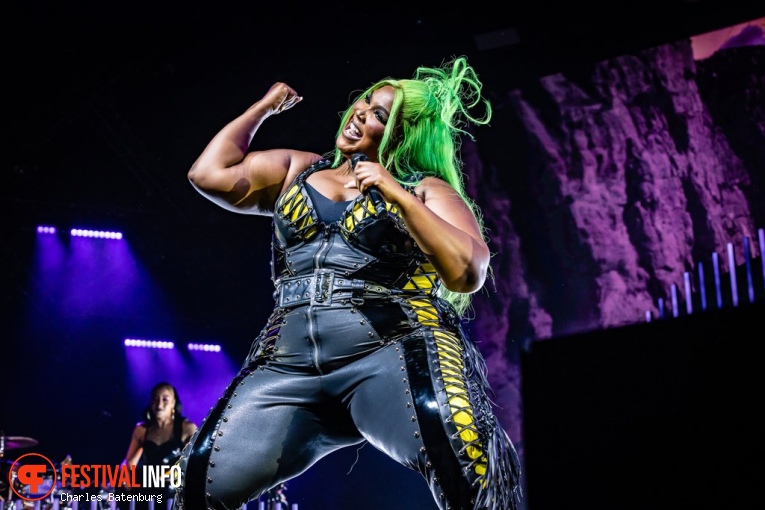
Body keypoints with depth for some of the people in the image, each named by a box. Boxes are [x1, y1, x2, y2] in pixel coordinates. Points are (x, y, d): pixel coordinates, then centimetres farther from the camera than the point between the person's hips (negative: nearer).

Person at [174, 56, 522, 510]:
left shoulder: (427, 190, 8)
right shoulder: (295, 169, 21)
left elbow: (466, 272, -7)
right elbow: (209, 175, 8)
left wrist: (398, 195, -9)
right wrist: (264, 107, 20)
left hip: (394, 352, -4)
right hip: (290, 364, 5)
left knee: (470, 466, -34)